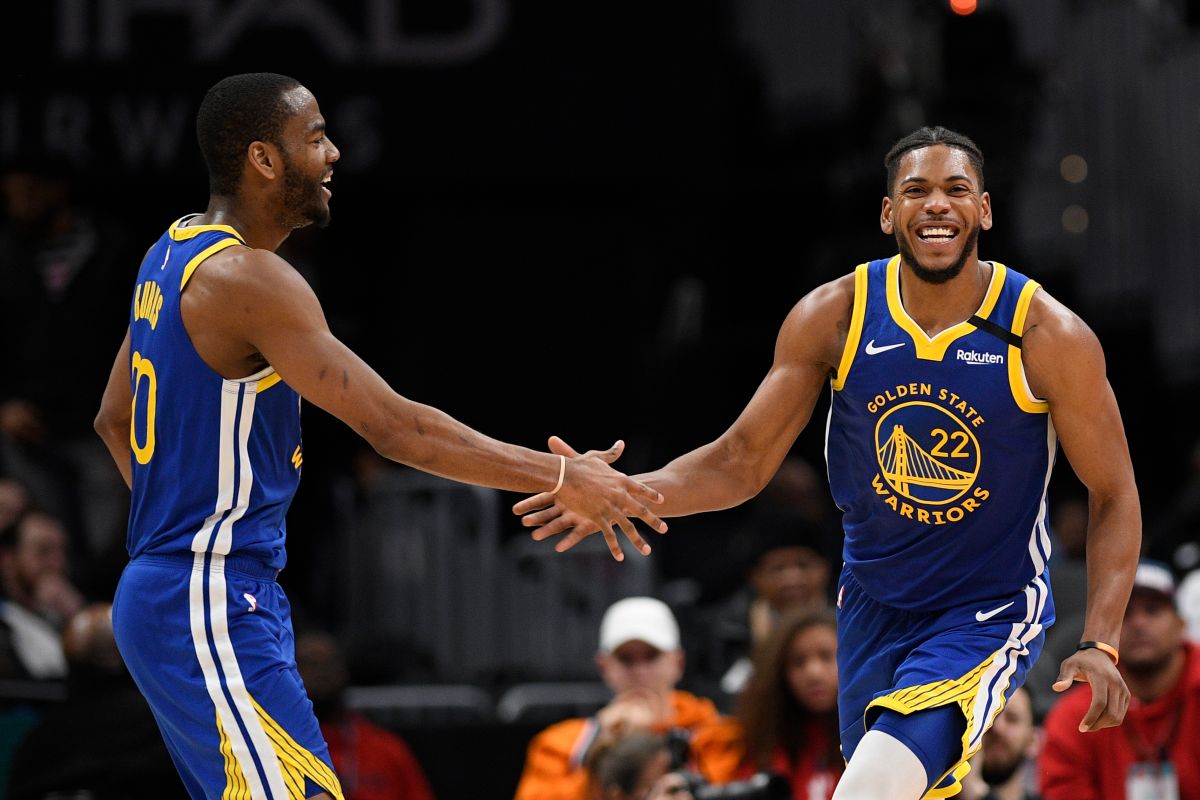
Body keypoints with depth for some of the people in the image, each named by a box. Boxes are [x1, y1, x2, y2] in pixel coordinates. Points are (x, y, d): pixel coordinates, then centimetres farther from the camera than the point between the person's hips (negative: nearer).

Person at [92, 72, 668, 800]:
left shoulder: (174, 256, 12)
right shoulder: (249, 278, -19)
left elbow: (115, 419, 24)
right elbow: (394, 427, -23)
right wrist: (562, 479, -19)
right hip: (211, 611, -10)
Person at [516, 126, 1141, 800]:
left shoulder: (1047, 335, -16)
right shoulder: (833, 318, -8)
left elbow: (1114, 495, -8)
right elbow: (744, 462, -3)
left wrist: (1101, 644, -19)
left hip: (989, 613, -5)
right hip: (873, 608, 5)